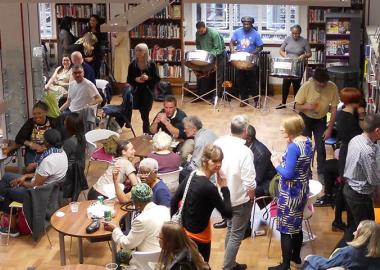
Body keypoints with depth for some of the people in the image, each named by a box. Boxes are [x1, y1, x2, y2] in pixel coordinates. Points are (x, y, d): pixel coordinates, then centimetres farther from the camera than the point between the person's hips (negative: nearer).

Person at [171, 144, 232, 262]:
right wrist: (224, 187, -17)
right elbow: (228, 213, -22)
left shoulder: (191, 176, -3)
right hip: (198, 236, -7)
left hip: (183, 230, 8)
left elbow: (174, 201, 5)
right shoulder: (209, 187, -27)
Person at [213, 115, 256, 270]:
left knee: (230, 229, 24)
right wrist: (251, 198, -6)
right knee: (236, 235, 9)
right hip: (240, 199, -7)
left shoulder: (219, 143, -10)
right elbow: (249, 183, -26)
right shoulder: (244, 152, -29)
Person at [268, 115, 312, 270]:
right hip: (302, 190, 9)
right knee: (296, 225, 23)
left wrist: (277, 164, -10)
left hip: (290, 192, -9)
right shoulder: (307, 141, 2)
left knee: (286, 229, 3)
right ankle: (296, 256, 38)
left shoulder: (293, 147, -25)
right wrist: (283, 161, 4)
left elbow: (288, 174, -25)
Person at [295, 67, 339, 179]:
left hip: (320, 119, 1)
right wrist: (306, 106, -38)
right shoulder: (306, 86, -28)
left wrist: (329, 128, -13)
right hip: (305, 118, -1)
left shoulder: (332, 87, -25)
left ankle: (321, 173, 20)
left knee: (320, 147, 0)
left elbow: (334, 109, -14)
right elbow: (297, 106, -17)